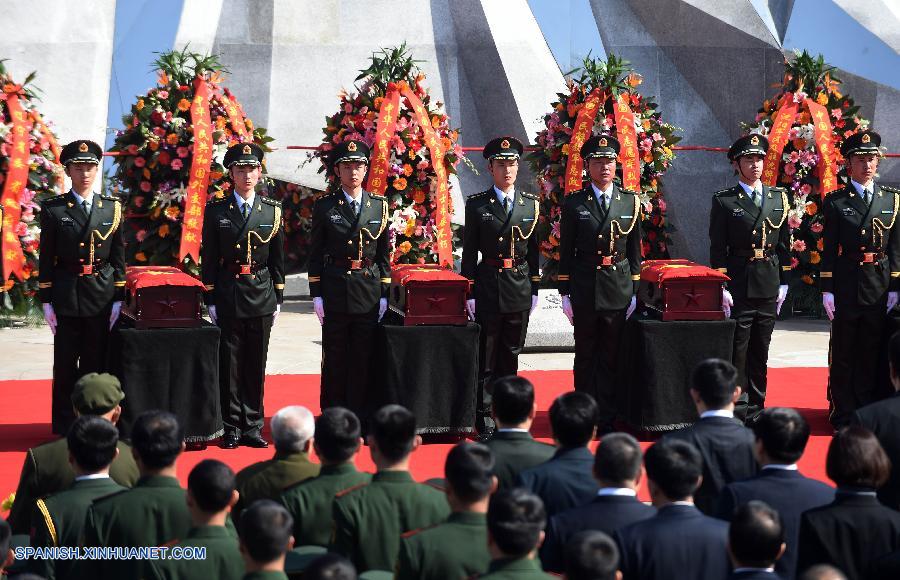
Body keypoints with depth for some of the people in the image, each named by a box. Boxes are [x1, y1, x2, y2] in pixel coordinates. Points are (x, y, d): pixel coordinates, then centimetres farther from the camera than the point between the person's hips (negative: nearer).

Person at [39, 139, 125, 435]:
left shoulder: (112, 207, 6)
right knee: (65, 366, 3)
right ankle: (64, 430, 10)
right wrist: (46, 301, -3)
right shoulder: (53, 209, 0)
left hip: (102, 298, 1)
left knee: (96, 365, 6)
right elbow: (45, 259, 1)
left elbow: (119, 257, 7)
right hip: (67, 297, -1)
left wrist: (118, 300, 2)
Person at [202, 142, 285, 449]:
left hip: (261, 296, 2)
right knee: (229, 363, 1)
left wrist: (277, 298, 6)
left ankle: (252, 427, 13)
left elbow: (278, 259, 9)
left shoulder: (272, 210, 6)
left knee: (256, 363, 6)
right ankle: (231, 428, 8)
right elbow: (208, 259, 1)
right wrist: (211, 299, -4)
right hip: (228, 294, -2)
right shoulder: (216, 210, 1)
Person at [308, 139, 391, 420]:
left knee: (364, 356, 4)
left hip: (369, 291, 2)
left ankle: (360, 417, 11)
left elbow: (385, 254, 9)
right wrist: (316, 294, -4)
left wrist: (384, 294, 3)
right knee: (335, 357, 3)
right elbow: (315, 254, 2)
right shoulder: (324, 206, 1)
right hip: (335, 289, -2)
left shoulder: (379, 205, 6)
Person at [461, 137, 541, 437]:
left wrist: (534, 289, 7)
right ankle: (484, 416, 4)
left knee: (511, 353, 10)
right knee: (486, 355, 0)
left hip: (520, 289, 3)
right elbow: (469, 252, -1)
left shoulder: (531, 203, 7)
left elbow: (534, 250, 10)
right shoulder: (477, 204, -1)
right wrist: (469, 293, -5)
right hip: (488, 287, -2)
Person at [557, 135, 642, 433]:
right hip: (584, 291, -1)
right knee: (586, 356, 4)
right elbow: (566, 252, 3)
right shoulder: (574, 204, 1)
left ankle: (607, 418, 10)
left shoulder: (631, 202, 6)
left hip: (618, 291, 1)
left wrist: (634, 291, 4)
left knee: (611, 356, 4)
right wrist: (565, 293, -2)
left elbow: (635, 251, 9)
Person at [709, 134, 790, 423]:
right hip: (738, 286, -4)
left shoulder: (779, 197, 10)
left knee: (761, 351, 10)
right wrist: (722, 288, -10)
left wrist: (783, 284, 8)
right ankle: (739, 409, 2)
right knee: (737, 349, -3)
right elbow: (717, 250, -4)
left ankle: (756, 407, 17)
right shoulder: (724, 201, -2)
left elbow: (784, 244, 12)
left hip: (769, 287, 4)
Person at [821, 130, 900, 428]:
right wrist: (827, 289, -6)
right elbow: (828, 250, 0)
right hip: (845, 286, -2)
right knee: (843, 353, 2)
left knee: (872, 353, 6)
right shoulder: (836, 202, 2)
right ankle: (843, 415, 9)